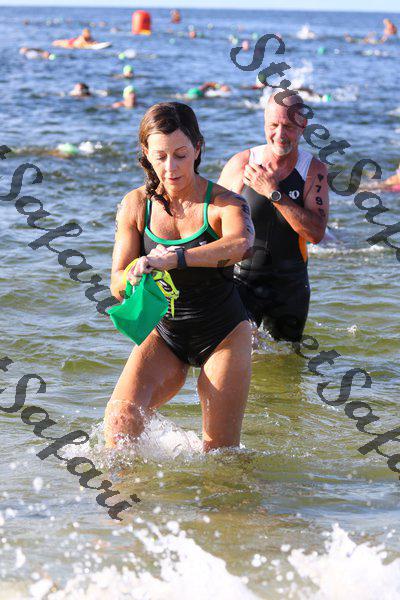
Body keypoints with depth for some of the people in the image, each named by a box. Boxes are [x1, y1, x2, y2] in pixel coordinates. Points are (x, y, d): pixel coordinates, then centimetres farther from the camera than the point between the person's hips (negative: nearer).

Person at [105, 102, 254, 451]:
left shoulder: (223, 203, -14)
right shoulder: (136, 205, -5)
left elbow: (240, 243, -39)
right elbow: (117, 285, -8)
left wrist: (174, 259, -50)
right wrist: (135, 276, -32)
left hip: (224, 333, -2)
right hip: (164, 333, 2)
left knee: (220, 449, 0)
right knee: (120, 421, -20)